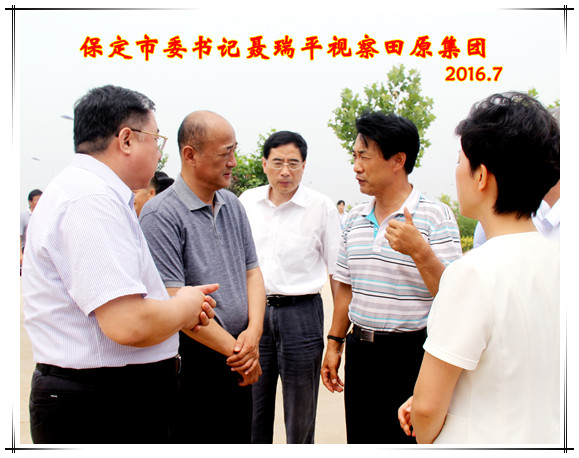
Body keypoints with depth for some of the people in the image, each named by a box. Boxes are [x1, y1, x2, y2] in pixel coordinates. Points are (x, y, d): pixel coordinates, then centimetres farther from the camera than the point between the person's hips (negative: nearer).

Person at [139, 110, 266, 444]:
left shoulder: (233, 205, 8)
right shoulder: (160, 215, -15)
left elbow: (252, 270, 9)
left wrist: (253, 333, -6)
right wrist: (235, 349, -13)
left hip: (239, 365, 7)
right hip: (193, 365, -6)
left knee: (240, 439, 18)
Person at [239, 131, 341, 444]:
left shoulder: (321, 207, -4)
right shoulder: (246, 202, 6)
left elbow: (337, 272, -1)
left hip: (301, 312, -3)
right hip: (253, 311, 3)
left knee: (300, 415, 8)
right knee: (253, 410, 12)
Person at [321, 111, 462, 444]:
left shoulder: (436, 216, -10)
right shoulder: (355, 219, 9)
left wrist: (420, 252, -26)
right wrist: (334, 344, 14)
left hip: (410, 353, -5)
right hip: (360, 351, 6)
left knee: (405, 438, 4)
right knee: (360, 438, 14)